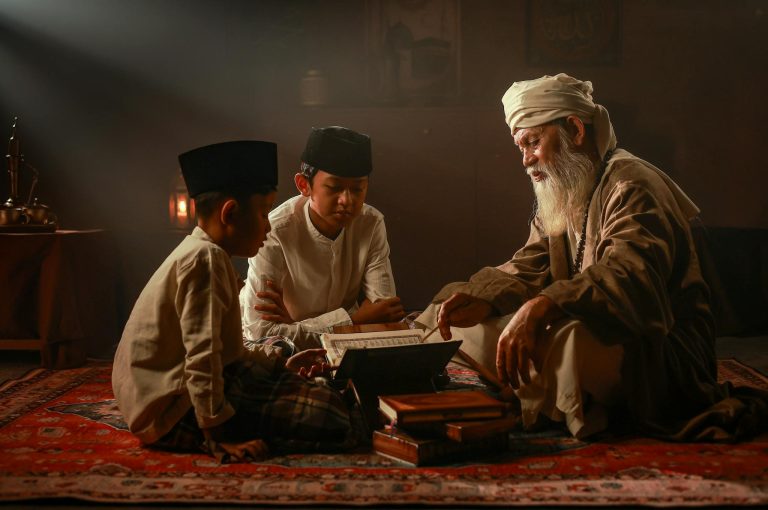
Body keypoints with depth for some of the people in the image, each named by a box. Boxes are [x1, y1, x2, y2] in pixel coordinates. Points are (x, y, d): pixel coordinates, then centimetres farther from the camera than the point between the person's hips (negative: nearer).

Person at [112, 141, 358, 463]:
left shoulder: (202, 254, 17)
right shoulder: (206, 258, -16)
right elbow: (202, 354, -24)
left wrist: (279, 364, 18)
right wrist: (218, 436, -24)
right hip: (175, 408, -11)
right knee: (333, 422, -20)